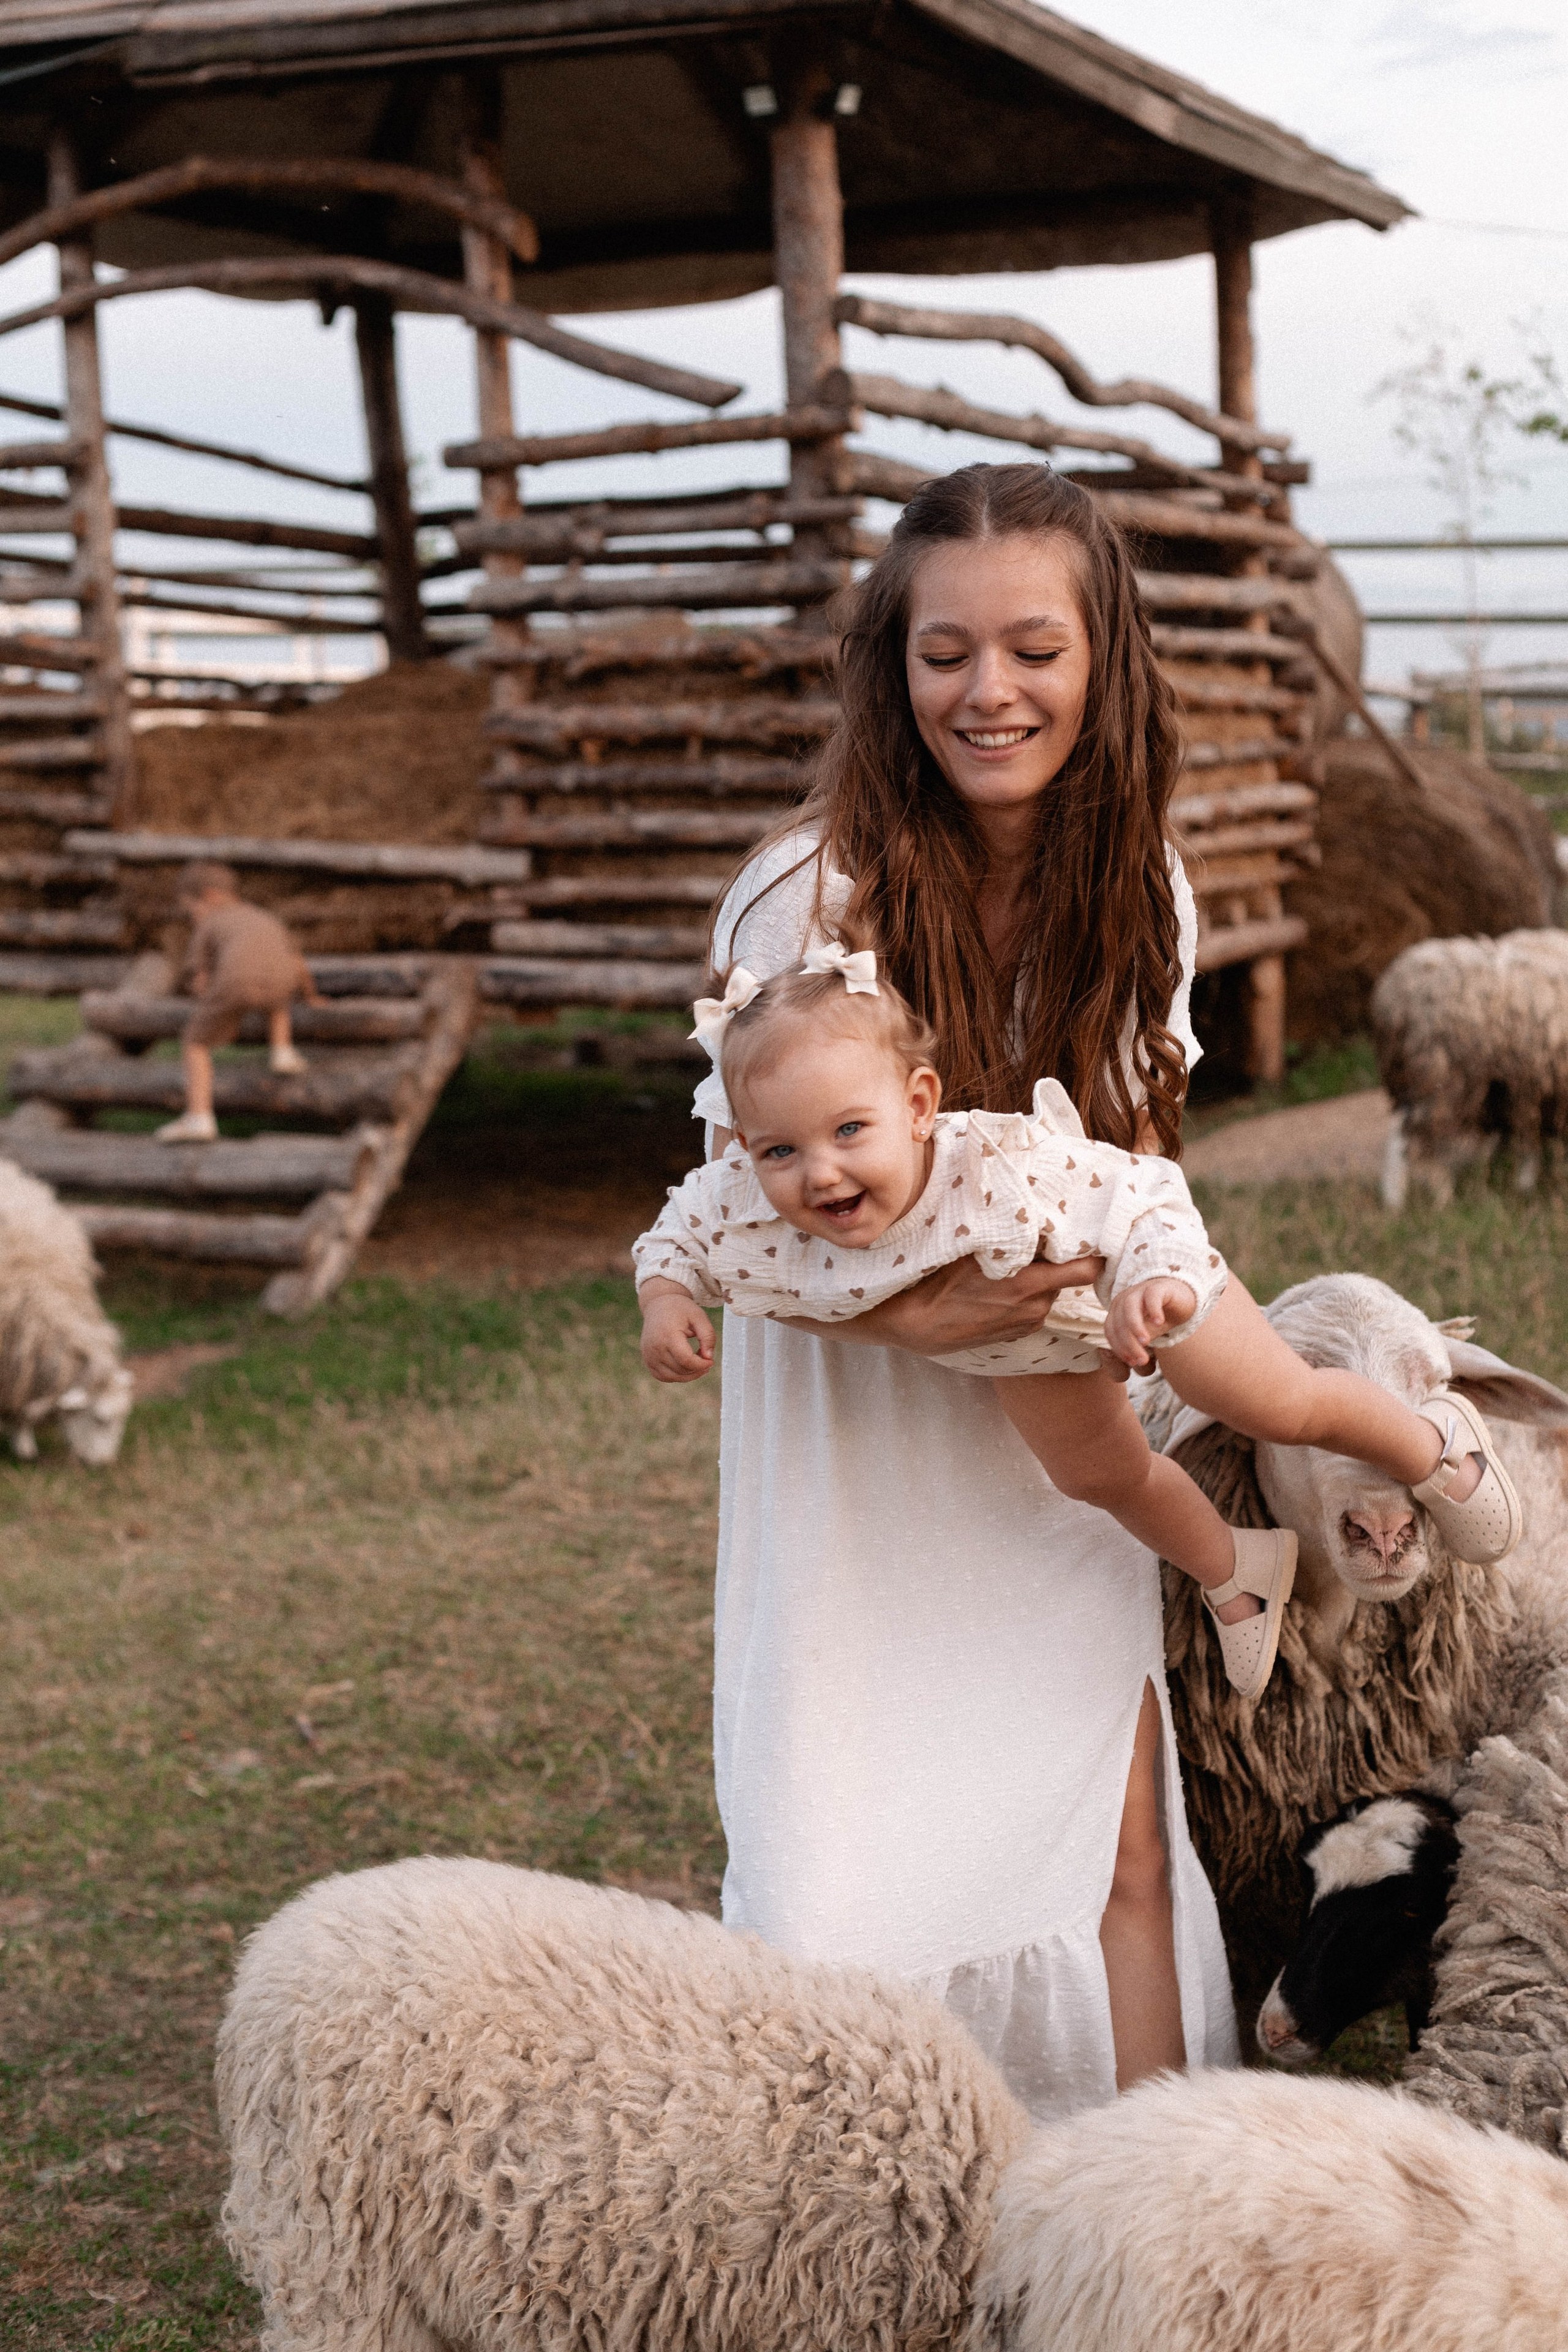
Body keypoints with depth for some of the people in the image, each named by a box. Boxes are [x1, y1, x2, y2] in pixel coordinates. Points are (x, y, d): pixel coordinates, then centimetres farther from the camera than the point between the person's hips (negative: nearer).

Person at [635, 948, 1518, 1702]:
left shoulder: (1002, 1169, -48)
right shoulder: (746, 1213, -35)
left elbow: (1146, 1199, -41)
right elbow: (680, 1230, -13)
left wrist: (1159, 1283, -61)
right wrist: (666, 1301, -32)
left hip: (1119, 1272, -5)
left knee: (1286, 1411, 7)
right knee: (1098, 1474, 25)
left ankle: (1436, 1444, 41)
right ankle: (1235, 1572, 55)